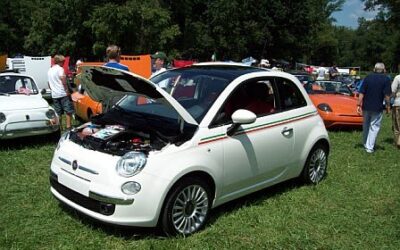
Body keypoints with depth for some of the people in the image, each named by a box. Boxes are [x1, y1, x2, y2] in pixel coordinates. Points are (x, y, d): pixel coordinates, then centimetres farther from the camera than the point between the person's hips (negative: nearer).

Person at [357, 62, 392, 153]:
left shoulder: (368, 77, 2)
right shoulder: (386, 79, -6)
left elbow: (361, 93, -2)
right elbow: (387, 95, -10)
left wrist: (359, 105, 1)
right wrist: (388, 106, -1)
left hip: (366, 106, 3)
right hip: (377, 108, -3)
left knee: (365, 125, 18)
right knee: (374, 127, 5)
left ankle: (365, 144, 32)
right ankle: (369, 147, -1)